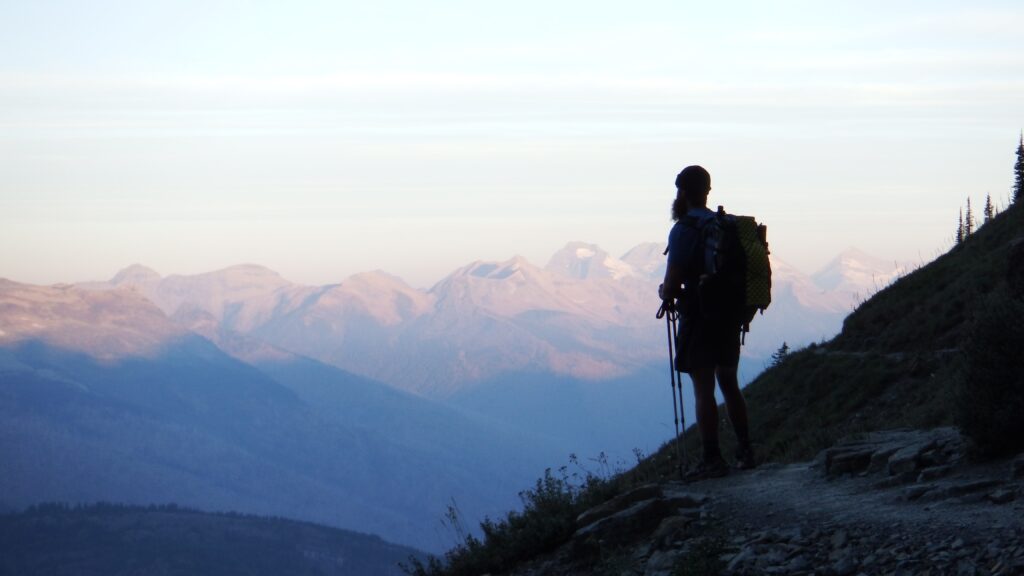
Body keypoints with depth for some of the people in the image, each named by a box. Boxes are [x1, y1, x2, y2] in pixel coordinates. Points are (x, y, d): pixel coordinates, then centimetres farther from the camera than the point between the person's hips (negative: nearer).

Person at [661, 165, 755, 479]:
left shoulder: (684, 230, -14)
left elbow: (672, 287, -17)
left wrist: (666, 292, 7)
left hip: (698, 320, -7)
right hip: (730, 317, 7)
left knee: (703, 390, -2)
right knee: (729, 384, 17)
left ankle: (712, 460, -2)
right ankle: (745, 452, 20)